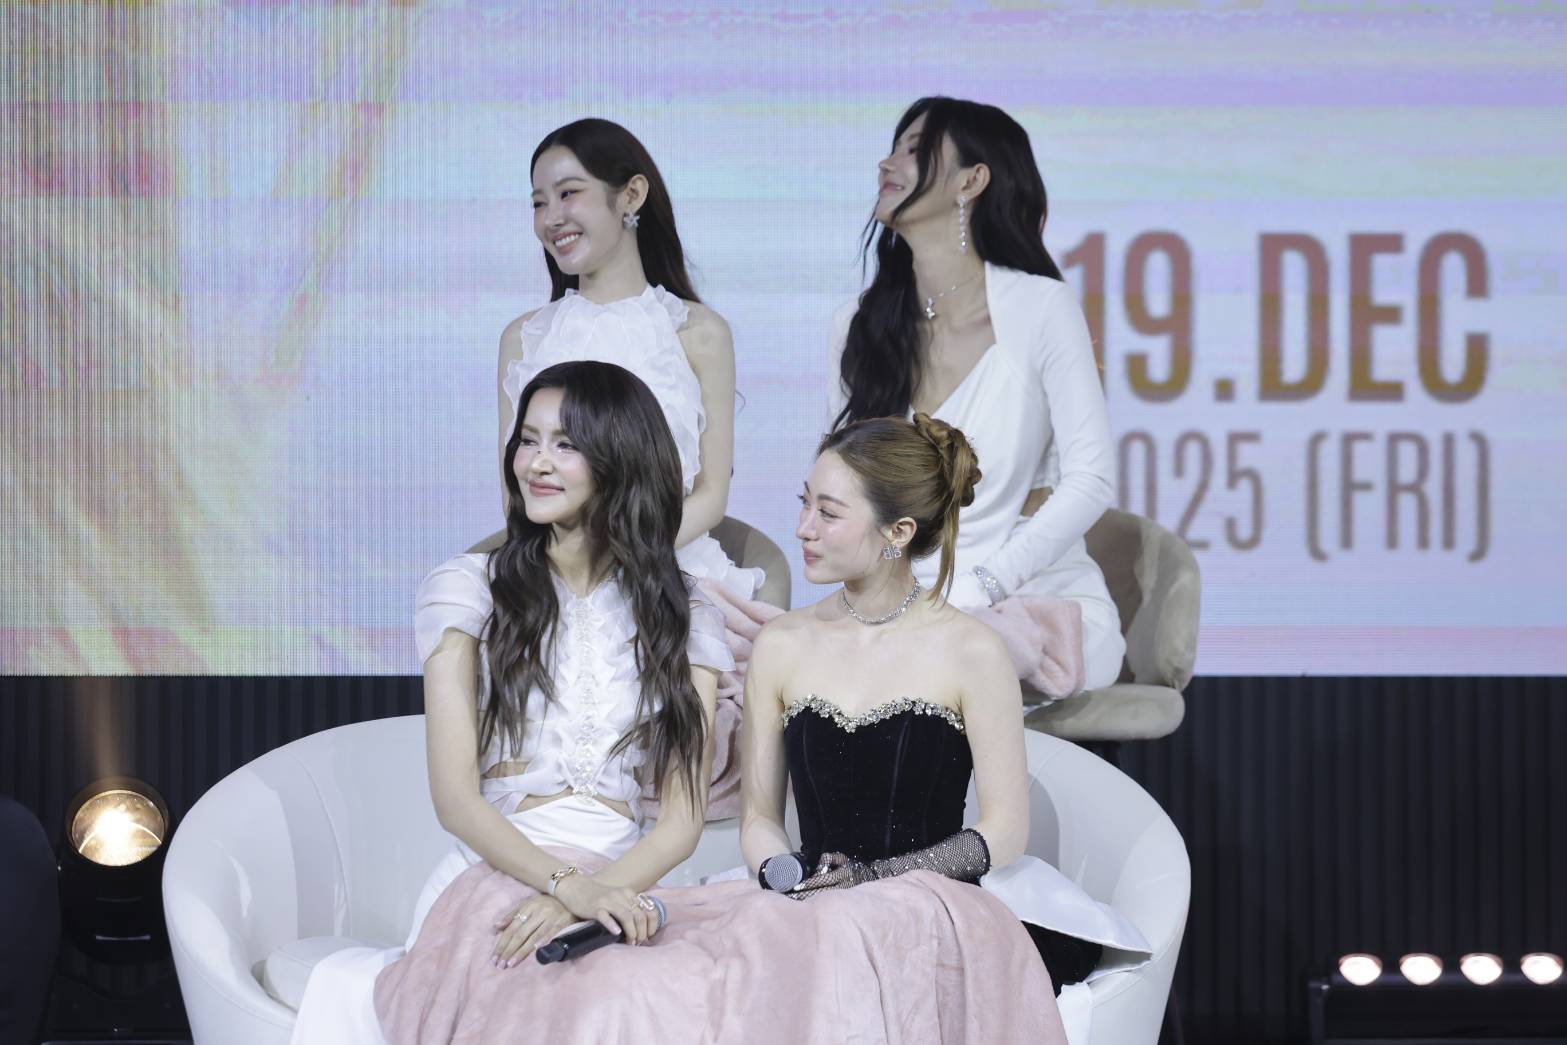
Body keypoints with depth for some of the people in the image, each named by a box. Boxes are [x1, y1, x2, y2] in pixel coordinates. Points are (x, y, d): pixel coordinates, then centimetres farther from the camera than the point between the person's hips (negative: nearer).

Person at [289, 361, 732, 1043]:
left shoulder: (685, 618, 13)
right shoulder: (471, 589, 8)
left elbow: (682, 818, 5)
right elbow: (455, 796, -1)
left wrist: (587, 898, -14)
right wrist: (565, 882, -18)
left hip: (618, 888, 1)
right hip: (492, 878, -1)